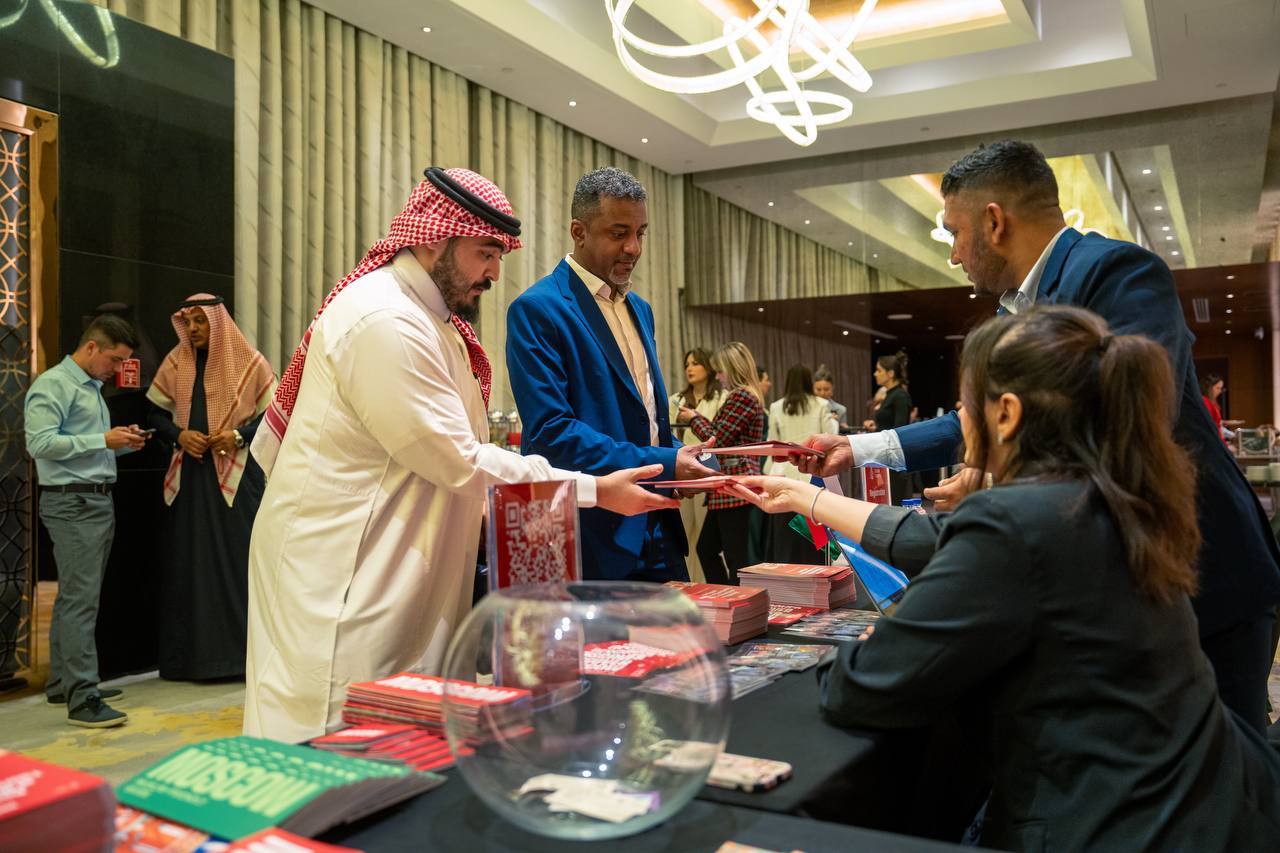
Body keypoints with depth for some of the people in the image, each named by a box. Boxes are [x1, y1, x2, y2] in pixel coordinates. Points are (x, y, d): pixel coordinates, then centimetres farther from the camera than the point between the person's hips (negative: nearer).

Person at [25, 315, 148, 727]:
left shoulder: (91, 387, 18)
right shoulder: (53, 384, -10)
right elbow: (40, 442, -19)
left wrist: (122, 442, 6)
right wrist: (104, 440, -20)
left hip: (99, 500, 10)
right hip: (71, 502, -10)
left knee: (74, 597, 15)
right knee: (80, 600, -12)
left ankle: (63, 683, 24)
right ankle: (83, 699, -12)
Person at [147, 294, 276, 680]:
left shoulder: (248, 362, -1)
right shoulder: (175, 363, 8)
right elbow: (156, 415, 12)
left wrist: (238, 435, -14)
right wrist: (180, 436, -7)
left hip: (237, 475, -3)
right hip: (189, 475, 3)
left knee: (238, 560, -3)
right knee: (190, 562, 4)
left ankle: (242, 653, 4)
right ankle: (192, 656, 11)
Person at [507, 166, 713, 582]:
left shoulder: (640, 309, 15)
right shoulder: (536, 309, -11)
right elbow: (549, 431, -19)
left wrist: (682, 460, 1)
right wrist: (662, 465, -20)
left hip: (658, 531, 7)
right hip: (593, 538, -7)